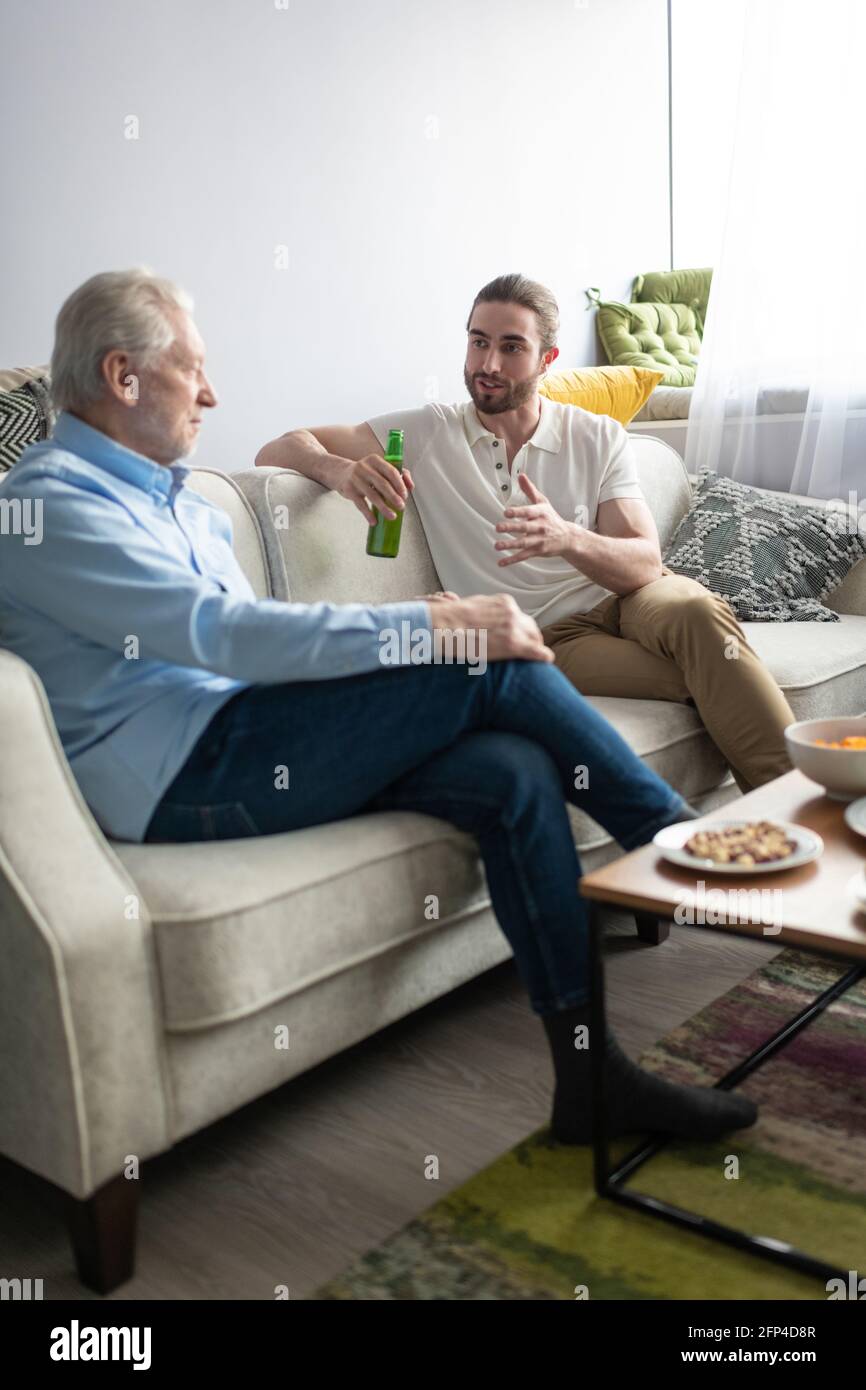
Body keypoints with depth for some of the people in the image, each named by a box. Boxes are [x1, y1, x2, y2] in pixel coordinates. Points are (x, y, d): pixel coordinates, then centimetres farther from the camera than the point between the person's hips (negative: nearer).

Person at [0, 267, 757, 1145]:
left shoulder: (182, 501, 23)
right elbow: (222, 631, -21)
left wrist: (420, 630, 10)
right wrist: (435, 626, -21)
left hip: (254, 744, 8)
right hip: (181, 776, -8)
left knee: (513, 771, -16)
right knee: (495, 671, -18)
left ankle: (590, 1075, -12)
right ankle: (684, 840, 0)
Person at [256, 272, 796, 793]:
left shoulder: (600, 438, 5)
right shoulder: (427, 432, 2)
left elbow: (645, 562, -7)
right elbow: (280, 450, -2)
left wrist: (567, 539, -30)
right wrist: (340, 469, -27)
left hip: (622, 599, 2)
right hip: (549, 636, -2)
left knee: (697, 611, -34)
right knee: (717, 673, -28)